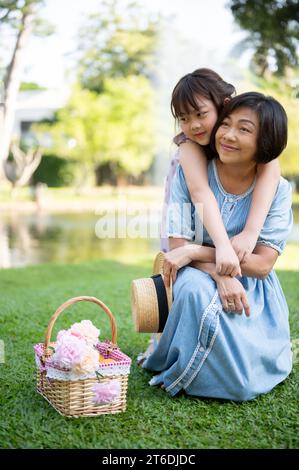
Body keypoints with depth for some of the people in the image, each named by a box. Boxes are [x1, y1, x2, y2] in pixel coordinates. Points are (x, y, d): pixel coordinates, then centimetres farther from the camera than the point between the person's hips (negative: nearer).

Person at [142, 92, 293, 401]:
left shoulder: (277, 190, -9)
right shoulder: (189, 174, -8)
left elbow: (262, 264, -15)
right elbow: (178, 245, -12)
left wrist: (196, 251, -24)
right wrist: (220, 275, -31)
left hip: (252, 290, 0)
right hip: (200, 275, 0)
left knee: (243, 382, -22)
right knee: (196, 288, -38)